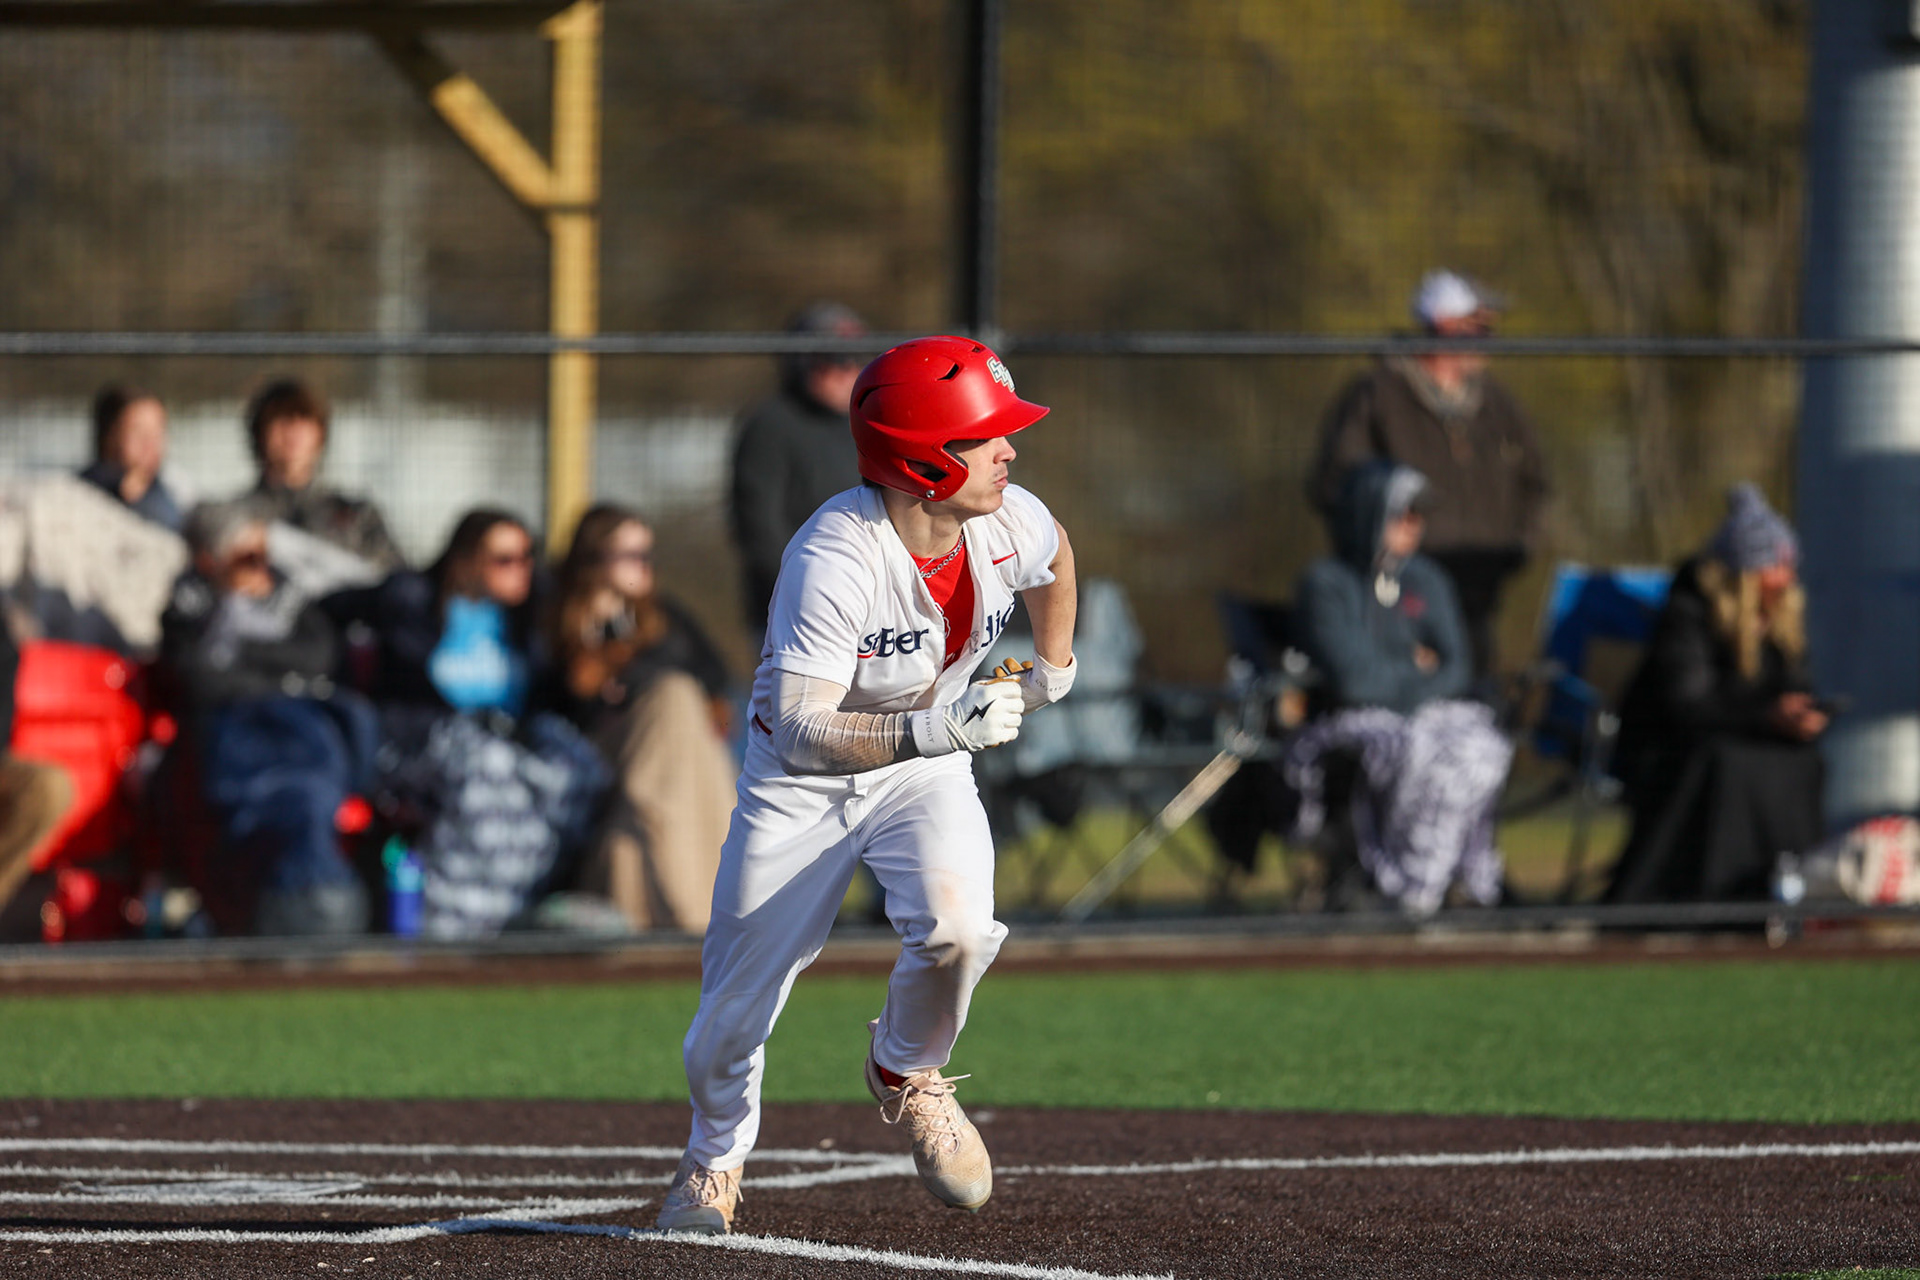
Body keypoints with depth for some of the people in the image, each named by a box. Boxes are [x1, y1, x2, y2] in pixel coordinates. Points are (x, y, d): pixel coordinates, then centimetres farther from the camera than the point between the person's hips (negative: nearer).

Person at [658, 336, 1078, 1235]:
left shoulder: (1014, 524, -17)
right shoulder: (833, 556, -34)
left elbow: (1053, 555, 12)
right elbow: (803, 732, -39)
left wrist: (1052, 672, 20)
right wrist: (932, 729, -50)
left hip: (927, 770, 3)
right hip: (802, 783, -3)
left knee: (956, 931, -27)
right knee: (737, 1008, 4)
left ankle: (906, 1075, 6)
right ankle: (715, 1160, 38)